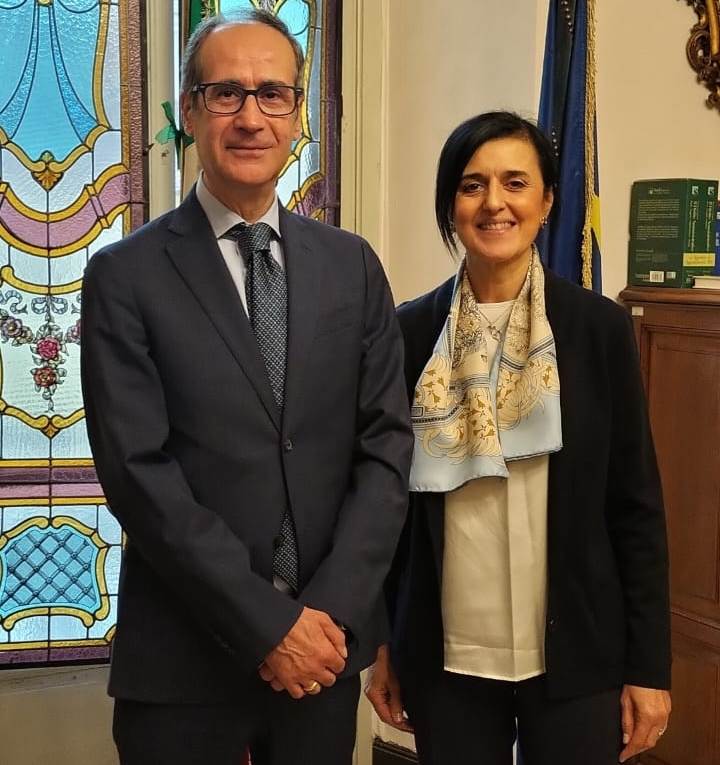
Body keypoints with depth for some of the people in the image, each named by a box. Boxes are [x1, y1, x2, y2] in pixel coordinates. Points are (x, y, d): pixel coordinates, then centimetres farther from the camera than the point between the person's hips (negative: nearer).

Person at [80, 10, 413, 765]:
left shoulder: (352, 264, 4)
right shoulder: (125, 276, -6)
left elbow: (387, 445, 0)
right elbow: (140, 474, -12)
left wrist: (332, 607, -10)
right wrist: (266, 624, -15)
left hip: (325, 642, 3)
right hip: (184, 656, -3)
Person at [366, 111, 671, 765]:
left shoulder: (600, 327, -3)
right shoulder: (410, 333, 0)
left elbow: (637, 506, -2)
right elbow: (392, 497, 5)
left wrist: (650, 665, -4)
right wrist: (385, 645, 6)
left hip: (575, 654, -1)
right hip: (446, 658, 1)